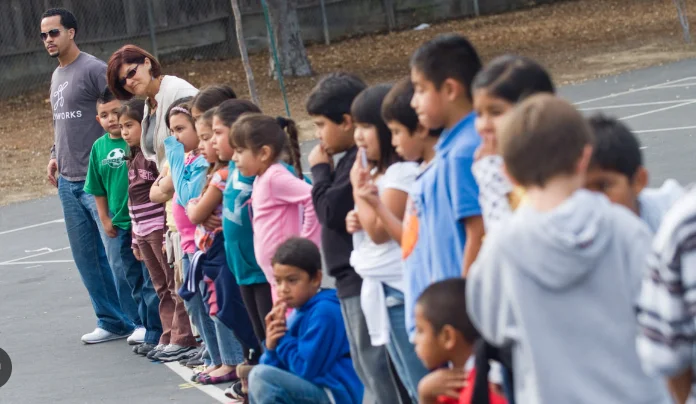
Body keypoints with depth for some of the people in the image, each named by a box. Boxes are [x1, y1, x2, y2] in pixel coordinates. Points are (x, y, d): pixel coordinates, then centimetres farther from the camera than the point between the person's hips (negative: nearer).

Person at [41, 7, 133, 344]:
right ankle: (112, 321, 17)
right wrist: (55, 155, 12)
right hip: (68, 181, 8)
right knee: (86, 258, 9)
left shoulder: (93, 69, -11)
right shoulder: (57, 76, 15)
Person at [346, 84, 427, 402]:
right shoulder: (378, 173, 15)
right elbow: (369, 226, 26)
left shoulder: (403, 172, -15)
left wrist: (359, 189, -7)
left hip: (400, 293, -10)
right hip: (384, 292, 10)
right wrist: (356, 220, 3)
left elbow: (379, 232, -18)